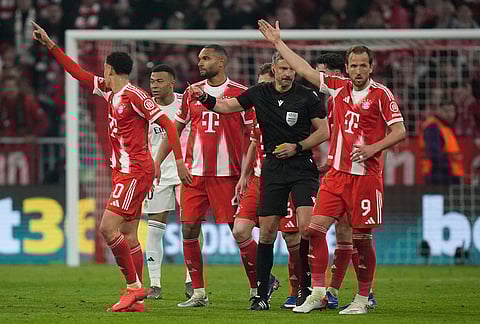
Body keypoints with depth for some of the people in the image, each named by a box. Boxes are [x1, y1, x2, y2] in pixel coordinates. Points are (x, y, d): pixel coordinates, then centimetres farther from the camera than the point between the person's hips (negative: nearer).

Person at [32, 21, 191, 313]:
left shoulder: (134, 96, -12)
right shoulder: (110, 93, 13)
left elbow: (167, 124, -13)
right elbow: (78, 72, 22)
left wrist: (179, 161, -17)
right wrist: (50, 45, 22)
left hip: (135, 171, -9)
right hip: (125, 171, 9)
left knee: (108, 227, -14)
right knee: (129, 236, 6)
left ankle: (135, 286, -10)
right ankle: (136, 299, 4)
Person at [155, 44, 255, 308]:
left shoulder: (241, 94, -2)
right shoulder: (192, 93, 11)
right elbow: (174, 130, 17)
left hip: (227, 174, -4)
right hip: (194, 174, 5)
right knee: (189, 231, 0)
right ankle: (198, 293, 9)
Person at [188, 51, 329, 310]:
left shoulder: (307, 97, -4)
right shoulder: (260, 94, 6)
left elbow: (323, 131, 0)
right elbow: (227, 106, 14)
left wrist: (298, 147, -11)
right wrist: (204, 98, -3)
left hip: (302, 166, -3)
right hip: (272, 168, 3)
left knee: (306, 226, -17)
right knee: (267, 230, 1)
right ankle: (261, 293, 8)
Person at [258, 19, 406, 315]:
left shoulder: (381, 94, -4)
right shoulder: (339, 87, 9)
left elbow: (400, 131, -3)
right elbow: (305, 70, 17)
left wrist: (373, 148, -17)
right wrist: (278, 43, 20)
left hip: (366, 174, -5)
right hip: (337, 173, 5)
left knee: (362, 238, -2)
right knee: (315, 228, -5)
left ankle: (362, 298, 10)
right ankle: (318, 293, 1)